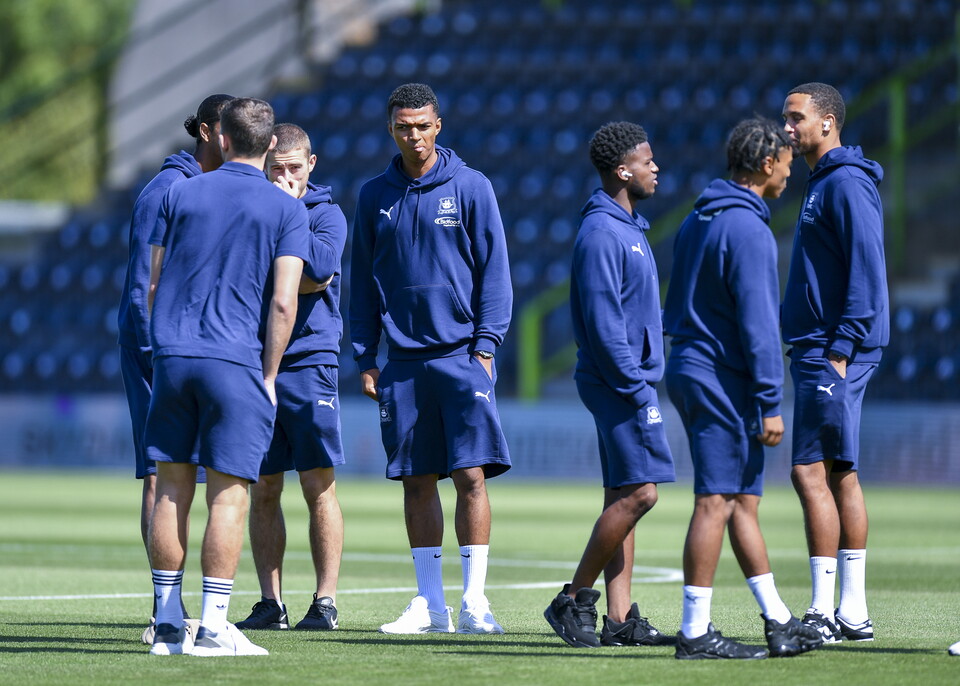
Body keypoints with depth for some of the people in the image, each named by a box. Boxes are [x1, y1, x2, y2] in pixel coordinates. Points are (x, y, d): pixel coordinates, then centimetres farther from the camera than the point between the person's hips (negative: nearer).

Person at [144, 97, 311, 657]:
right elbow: (283, 303, -7)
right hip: (237, 360, -3)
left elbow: (154, 284, 11)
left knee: (172, 490, 8)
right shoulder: (287, 210, 1)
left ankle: (168, 622, 11)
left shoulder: (180, 195, 9)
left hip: (173, 356, 3)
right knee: (228, 494, -2)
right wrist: (269, 375, 2)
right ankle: (214, 626, -5)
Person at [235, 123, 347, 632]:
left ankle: (325, 600, 0)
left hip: (309, 364, -3)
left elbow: (320, 266, -15)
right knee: (263, 490, 4)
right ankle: (270, 603, 8)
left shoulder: (326, 214, 4)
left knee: (318, 485, -4)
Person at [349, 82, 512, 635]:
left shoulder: (470, 187, 0)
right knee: (417, 481, 4)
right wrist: (365, 357, 7)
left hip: (461, 354, -3)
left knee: (471, 474, -9)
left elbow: (494, 271, 0)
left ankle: (474, 601, -6)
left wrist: (485, 344, -8)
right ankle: (430, 603, 10)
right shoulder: (376, 196, 9)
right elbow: (364, 279, 13)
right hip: (403, 358, 3)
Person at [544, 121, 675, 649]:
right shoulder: (601, 233, -14)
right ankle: (574, 600, -7)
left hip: (630, 381, 10)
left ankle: (620, 620, 7)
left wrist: (642, 381, 17)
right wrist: (637, 387, -19)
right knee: (638, 492, -13)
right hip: (619, 382, -10)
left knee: (623, 497, 7)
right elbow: (601, 322, -19)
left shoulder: (627, 228, 17)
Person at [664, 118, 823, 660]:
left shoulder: (697, 222, 14)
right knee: (717, 502, -7)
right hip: (724, 380, -10)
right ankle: (696, 633, -7)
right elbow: (757, 323, -19)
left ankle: (779, 621, 18)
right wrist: (770, 405, -17)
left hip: (689, 368, 10)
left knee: (744, 499, 13)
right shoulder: (748, 229, -15)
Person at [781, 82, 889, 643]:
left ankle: (824, 612, -11)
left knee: (811, 471, -11)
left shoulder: (847, 184, -13)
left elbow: (867, 270, -20)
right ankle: (853, 612, 12)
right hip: (820, 350, 10)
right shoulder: (823, 183, 18)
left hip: (834, 351, -10)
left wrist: (841, 349, -23)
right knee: (841, 474, 10)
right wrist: (808, 344, 18)